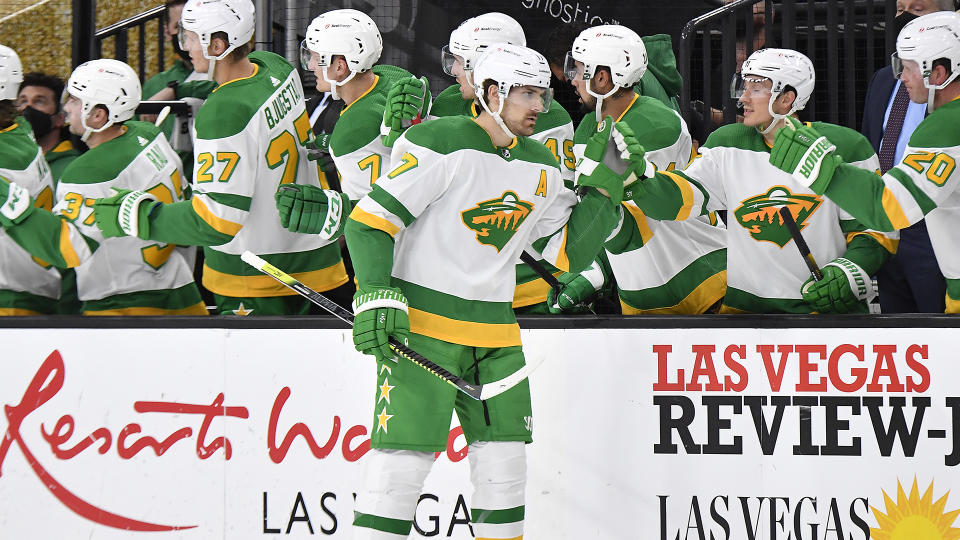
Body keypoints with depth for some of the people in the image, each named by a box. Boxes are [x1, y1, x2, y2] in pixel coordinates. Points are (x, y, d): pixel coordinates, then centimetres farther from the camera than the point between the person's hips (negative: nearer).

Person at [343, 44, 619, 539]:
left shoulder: (541, 168, 11)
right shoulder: (441, 144, -12)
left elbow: (570, 252, 14)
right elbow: (370, 220, -13)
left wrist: (601, 187, 3)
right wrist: (377, 297, -22)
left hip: (493, 328, 7)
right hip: (422, 324, -7)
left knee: (504, 455, 7)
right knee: (404, 453, -13)